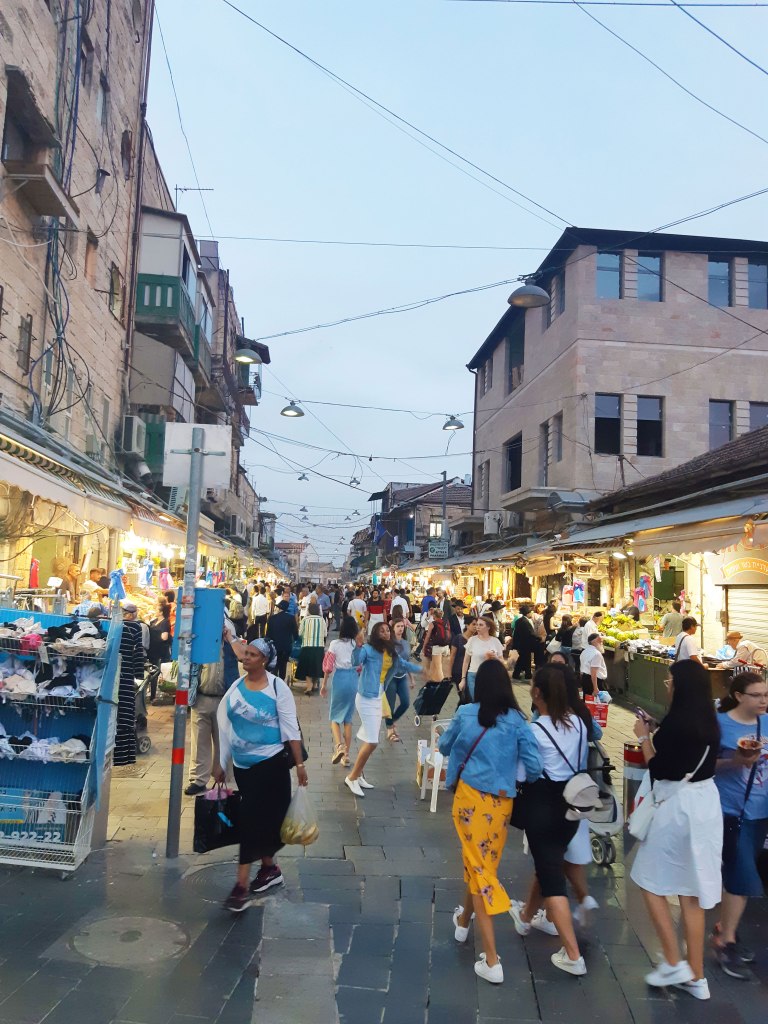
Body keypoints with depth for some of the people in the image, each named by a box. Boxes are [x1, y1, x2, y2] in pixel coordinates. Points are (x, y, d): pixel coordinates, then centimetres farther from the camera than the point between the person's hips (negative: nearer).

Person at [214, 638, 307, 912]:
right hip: (241, 765, 5)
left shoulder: (277, 688, -12)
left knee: (251, 819, -6)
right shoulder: (236, 687, 2)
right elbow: (224, 727, 8)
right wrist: (221, 764, 10)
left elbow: (291, 728, -12)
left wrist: (299, 764, -13)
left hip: (270, 764, -5)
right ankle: (269, 869, 34)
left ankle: (241, 886, 2)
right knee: (259, 820, 15)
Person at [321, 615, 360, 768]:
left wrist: (324, 684, 6)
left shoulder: (335, 644, -6)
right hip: (353, 679, 3)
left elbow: (329, 667, -5)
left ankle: (338, 745, -14)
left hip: (339, 678, -3)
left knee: (335, 716, 11)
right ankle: (346, 754, 13)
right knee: (348, 717, 13)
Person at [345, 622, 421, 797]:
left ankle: (358, 776, 25)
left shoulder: (392, 652, 7)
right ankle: (352, 777, 3)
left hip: (378, 699, 7)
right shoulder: (369, 649, -14)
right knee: (372, 741, -9)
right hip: (366, 699, -7)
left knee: (367, 740, 13)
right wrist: (358, 645, -43)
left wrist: (421, 668, 26)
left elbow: (403, 665, 23)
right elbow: (355, 662, -31)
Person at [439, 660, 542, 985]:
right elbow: (534, 767, -10)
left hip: (470, 797, -2)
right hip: (501, 802, 2)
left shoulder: (466, 714, -6)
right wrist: (517, 781, 10)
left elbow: (444, 746, 10)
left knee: (478, 867, 4)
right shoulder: (517, 721, -7)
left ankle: (491, 961, 3)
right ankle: (464, 919, 46)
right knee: (484, 863, 22)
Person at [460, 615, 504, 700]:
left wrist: (495, 657, -14)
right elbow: (466, 661, 4)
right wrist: (463, 679, 2)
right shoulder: (472, 640, -2)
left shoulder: (495, 641, 0)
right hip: (473, 676, 0)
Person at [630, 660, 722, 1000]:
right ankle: (696, 976, 21)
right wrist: (655, 733, 14)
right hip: (706, 803, 8)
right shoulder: (710, 723, 5)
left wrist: (643, 737, -3)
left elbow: (658, 769, -15)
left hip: (677, 806, -8)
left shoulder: (676, 721, -19)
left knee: (650, 882, 10)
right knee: (692, 888, 14)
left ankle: (674, 963, 11)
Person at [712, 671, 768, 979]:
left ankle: (724, 930, 33)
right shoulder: (719, 723, -12)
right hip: (730, 809, -5)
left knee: (740, 874, 16)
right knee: (743, 876, -5)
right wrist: (735, 761, -23)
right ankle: (725, 943, 10)